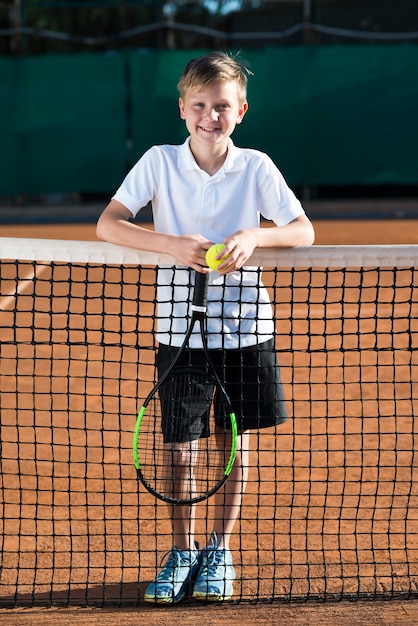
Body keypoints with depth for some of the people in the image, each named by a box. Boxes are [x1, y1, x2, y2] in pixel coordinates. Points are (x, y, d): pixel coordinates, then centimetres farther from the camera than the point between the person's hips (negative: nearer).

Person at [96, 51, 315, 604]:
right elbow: (107, 224, -10)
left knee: (235, 441, 7)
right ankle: (182, 553, 18)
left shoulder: (256, 167, -3)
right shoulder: (159, 162, -4)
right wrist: (172, 243, -24)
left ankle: (219, 553, 22)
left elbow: (303, 231, -4)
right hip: (178, 326, 0)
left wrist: (255, 236, -24)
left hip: (243, 326, 1)